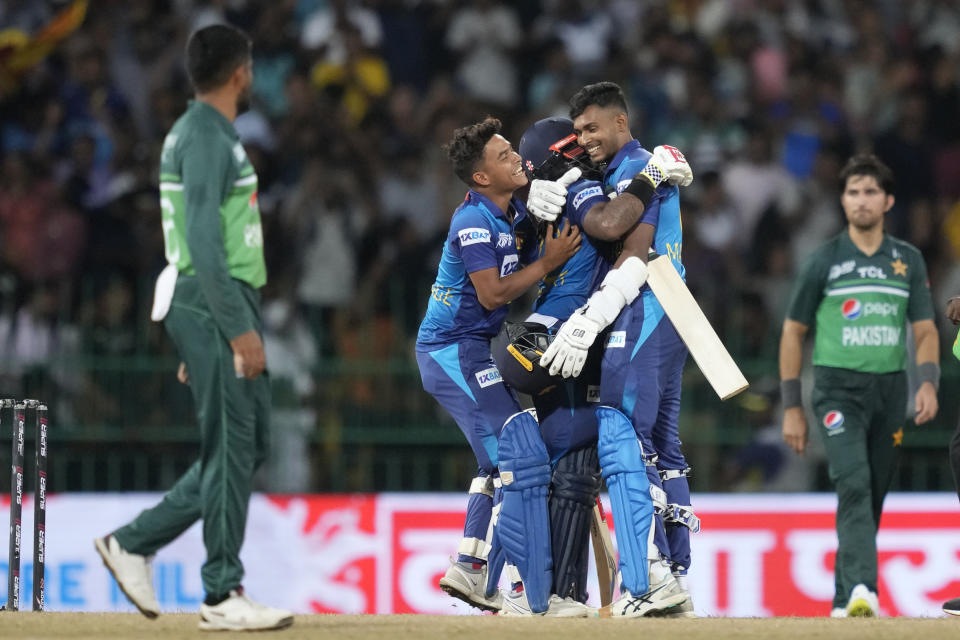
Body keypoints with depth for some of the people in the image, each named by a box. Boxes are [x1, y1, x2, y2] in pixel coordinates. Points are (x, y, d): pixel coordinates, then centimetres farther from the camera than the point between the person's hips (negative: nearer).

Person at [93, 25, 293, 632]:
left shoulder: (212, 135, 20)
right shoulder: (206, 137, -12)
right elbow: (204, 242, -20)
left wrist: (199, 339, 23)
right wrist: (239, 328, -23)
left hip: (219, 310, 10)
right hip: (216, 307, -10)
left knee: (250, 444, 10)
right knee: (231, 446, -7)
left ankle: (135, 543, 14)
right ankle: (223, 596, -3)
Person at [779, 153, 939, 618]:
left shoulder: (908, 261, 10)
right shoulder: (823, 261, 2)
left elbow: (925, 331, 9)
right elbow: (793, 333, 6)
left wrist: (929, 383, -11)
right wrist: (792, 408, 2)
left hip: (890, 389, 4)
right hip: (838, 389, -4)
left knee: (874, 496, 6)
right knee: (853, 484, -22)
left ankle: (845, 602, 16)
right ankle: (861, 589, -35)